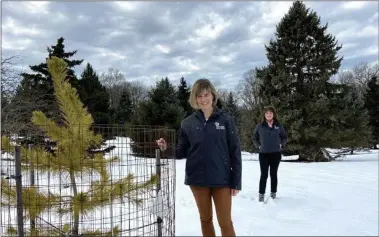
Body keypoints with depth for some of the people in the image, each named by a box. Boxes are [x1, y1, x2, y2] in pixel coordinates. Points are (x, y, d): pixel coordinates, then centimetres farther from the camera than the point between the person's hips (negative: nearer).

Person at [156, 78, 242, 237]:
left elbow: (235, 151, -3)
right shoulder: (188, 123, 2)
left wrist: (236, 181, -6)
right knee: (205, 220, 17)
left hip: (221, 180, -2)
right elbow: (183, 151, 7)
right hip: (197, 179, 2)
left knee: (225, 222, 4)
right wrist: (167, 148, -13)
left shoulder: (225, 119, -3)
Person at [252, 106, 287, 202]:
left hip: (276, 154, 1)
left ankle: (273, 193, 20)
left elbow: (284, 137, 16)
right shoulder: (260, 126, -1)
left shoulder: (278, 126, 2)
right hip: (263, 154, -1)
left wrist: (281, 145, 4)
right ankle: (261, 194, 7)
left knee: (273, 174, 9)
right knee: (264, 174, 0)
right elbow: (254, 138, 11)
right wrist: (258, 146, 0)